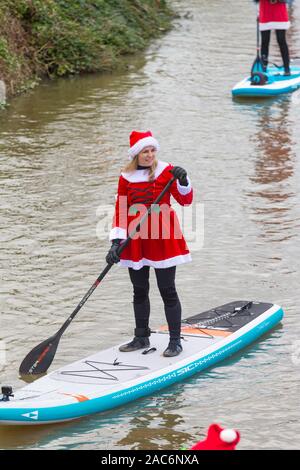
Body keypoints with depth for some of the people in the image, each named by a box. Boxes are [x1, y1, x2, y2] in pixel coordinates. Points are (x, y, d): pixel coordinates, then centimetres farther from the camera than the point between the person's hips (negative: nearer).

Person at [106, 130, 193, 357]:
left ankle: (175, 341, 6)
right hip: (136, 241, 4)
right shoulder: (126, 177, 3)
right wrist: (117, 242, -5)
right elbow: (121, 211, 4)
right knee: (140, 291, 14)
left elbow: (186, 200, -10)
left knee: (168, 291, -1)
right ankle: (142, 338, 27)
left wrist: (183, 181, -29)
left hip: (163, 238, -4)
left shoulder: (166, 171, -5)